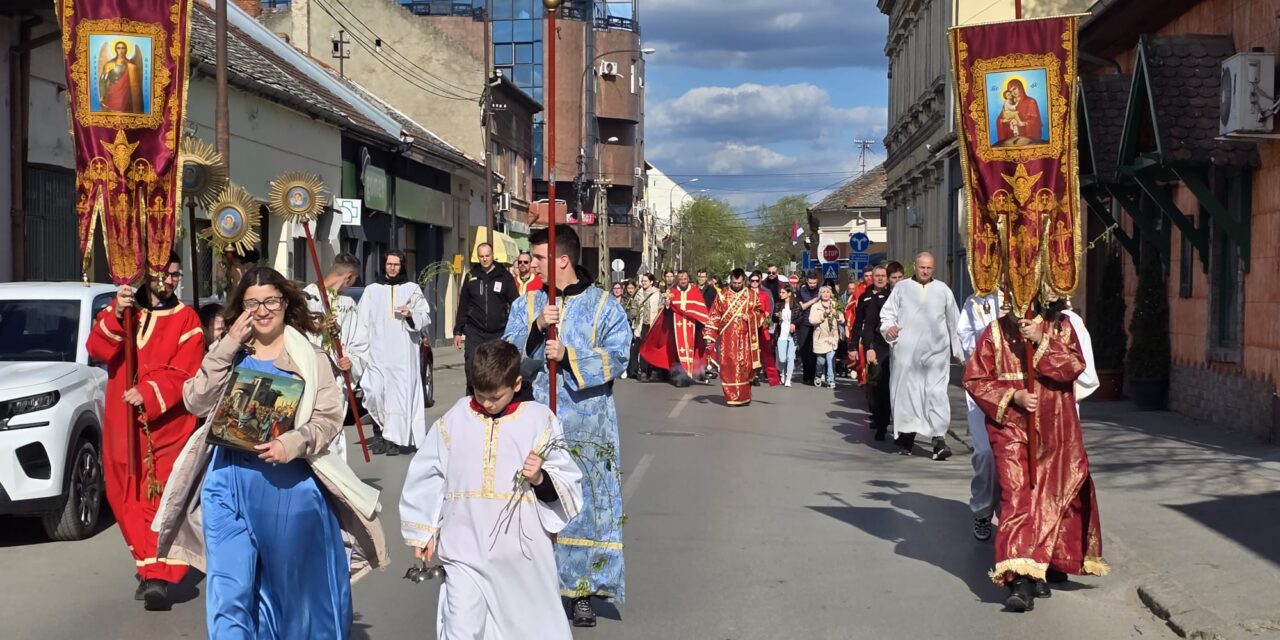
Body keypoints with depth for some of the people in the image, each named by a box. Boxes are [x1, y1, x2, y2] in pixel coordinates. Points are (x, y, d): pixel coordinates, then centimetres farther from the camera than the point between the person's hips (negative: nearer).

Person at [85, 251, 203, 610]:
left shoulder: (186, 320, 0)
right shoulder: (121, 311, 12)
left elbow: (183, 375, -9)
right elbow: (97, 350, -4)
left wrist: (149, 395, -24)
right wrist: (115, 315, -19)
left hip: (167, 426, -4)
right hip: (121, 423, 4)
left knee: (162, 499, -11)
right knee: (127, 499, 9)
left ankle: (159, 576, -14)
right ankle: (150, 567, 22)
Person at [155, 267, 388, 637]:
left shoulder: (308, 355, 1)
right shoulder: (228, 353, 10)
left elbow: (329, 417, -6)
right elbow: (196, 402, -2)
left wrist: (291, 444, -24)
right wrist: (228, 347, -9)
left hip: (288, 485, -2)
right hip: (229, 483, 2)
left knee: (293, 582, 12)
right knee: (229, 587, -2)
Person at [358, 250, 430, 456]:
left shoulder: (413, 289, 10)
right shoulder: (372, 290, 13)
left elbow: (426, 317, 8)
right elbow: (361, 320, 8)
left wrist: (411, 315, -12)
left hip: (404, 352, -1)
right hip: (378, 351, 1)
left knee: (400, 393, -6)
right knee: (375, 392, -10)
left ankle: (396, 438, -2)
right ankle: (380, 433, 4)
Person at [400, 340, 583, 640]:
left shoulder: (540, 421, -3)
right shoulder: (454, 420, 1)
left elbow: (567, 483, -1)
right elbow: (427, 475, 10)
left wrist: (541, 479, -21)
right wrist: (424, 531, 13)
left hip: (522, 551, -1)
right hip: (466, 548, 1)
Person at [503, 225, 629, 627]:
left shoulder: (603, 305, 0)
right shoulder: (526, 304, 7)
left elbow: (617, 357, -9)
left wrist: (568, 356, -19)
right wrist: (536, 328, -19)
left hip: (586, 427, -2)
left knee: (585, 506, 1)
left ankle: (584, 592, 11)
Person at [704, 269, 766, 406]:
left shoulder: (752, 295, 7)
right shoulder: (722, 295, 5)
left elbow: (760, 313, 9)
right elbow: (714, 316, 4)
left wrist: (750, 316, -13)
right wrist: (709, 336, -3)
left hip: (745, 337, 0)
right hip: (727, 337, 0)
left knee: (745, 365, 0)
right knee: (728, 366, -3)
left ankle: (744, 396, 12)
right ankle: (731, 397, 2)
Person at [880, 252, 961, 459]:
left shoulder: (943, 290, 12)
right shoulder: (901, 288, 10)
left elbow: (954, 321, 16)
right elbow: (887, 312, 8)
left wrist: (959, 349, 15)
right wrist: (888, 326, -14)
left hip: (936, 351, 0)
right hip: (907, 351, 0)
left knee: (937, 393, -10)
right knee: (907, 392, 3)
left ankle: (939, 439, -17)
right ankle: (907, 435, 15)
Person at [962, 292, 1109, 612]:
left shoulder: (1060, 326, 3)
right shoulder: (995, 333, 1)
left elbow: (1075, 367, -10)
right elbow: (975, 379, 0)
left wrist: (1041, 342, -20)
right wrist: (1012, 396, -12)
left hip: (1055, 432, 2)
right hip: (1012, 427, -2)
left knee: (1052, 496, 12)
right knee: (1017, 497, -12)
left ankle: (1050, 561, 34)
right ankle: (1021, 579, -19)